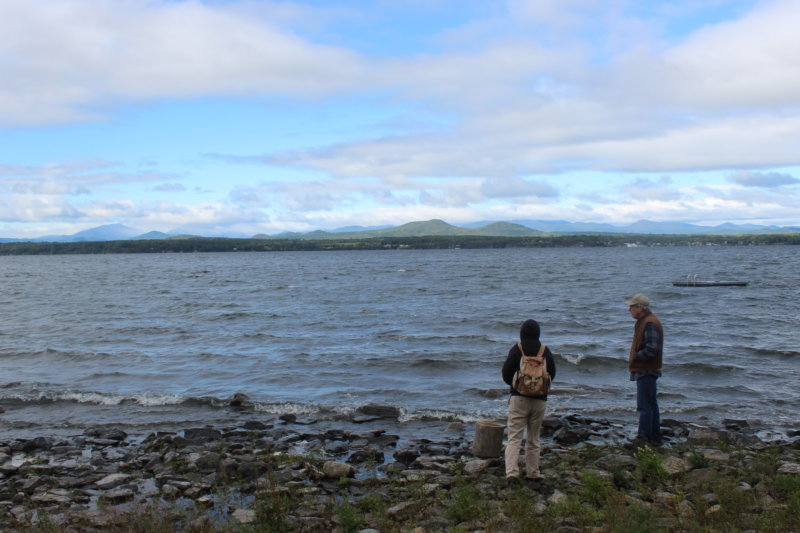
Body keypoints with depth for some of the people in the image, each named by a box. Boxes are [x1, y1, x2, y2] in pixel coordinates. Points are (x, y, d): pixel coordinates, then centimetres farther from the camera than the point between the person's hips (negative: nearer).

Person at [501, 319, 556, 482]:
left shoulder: (516, 350, -6)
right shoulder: (545, 351, 2)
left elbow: (506, 374, -4)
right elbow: (552, 374, 10)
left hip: (519, 398, -3)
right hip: (539, 399, 3)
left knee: (514, 437, -3)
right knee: (534, 438, 15)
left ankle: (512, 472, -15)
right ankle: (532, 472, 19)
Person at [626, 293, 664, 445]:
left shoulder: (650, 324, -18)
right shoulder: (644, 321, 16)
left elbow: (652, 349, -27)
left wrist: (635, 357, -16)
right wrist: (634, 358, 11)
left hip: (646, 371, -11)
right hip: (646, 370, 11)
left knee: (644, 405, -7)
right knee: (651, 404, 15)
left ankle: (644, 437, -4)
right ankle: (655, 437, 22)